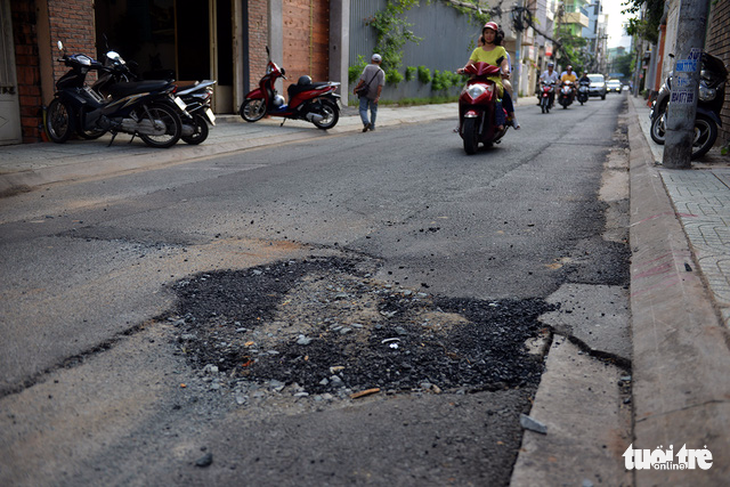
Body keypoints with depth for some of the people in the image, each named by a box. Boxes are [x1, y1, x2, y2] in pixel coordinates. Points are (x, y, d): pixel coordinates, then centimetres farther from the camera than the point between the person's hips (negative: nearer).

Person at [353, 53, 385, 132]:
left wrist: (356, 88, -6)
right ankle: (372, 126, 20)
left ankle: (366, 122, -22)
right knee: (373, 110, 16)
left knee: (363, 109, 0)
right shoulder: (382, 72, -1)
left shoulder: (368, 67, -4)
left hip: (365, 93, -2)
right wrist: (378, 96, -13)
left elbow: (362, 79, -13)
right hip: (374, 94, 2)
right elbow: (380, 85, -11)